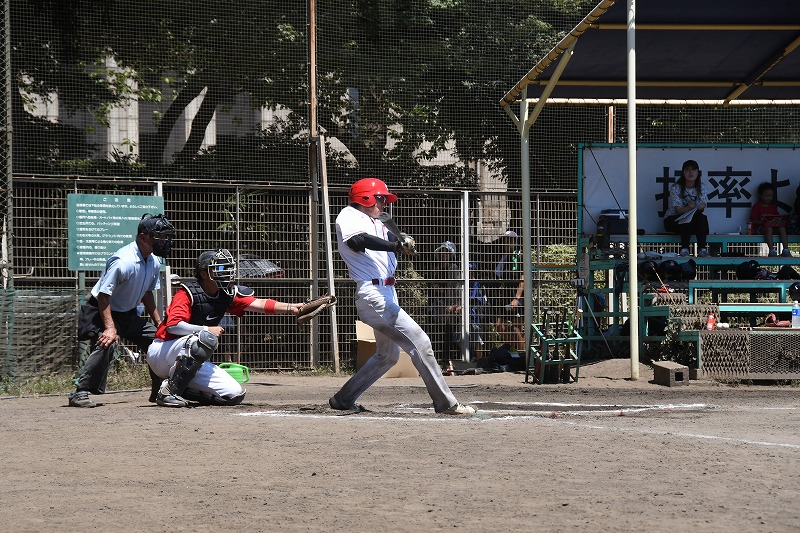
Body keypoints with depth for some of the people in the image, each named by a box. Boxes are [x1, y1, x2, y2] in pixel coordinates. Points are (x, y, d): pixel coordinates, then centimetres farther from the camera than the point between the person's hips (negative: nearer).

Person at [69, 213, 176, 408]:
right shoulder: (123, 261, -29)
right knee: (106, 344, -32)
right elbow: (103, 295, -28)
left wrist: (158, 322, 9)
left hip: (129, 315, 9)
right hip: (103, 312, -9)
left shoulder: (154, 262, -1)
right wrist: (110, 327, -36)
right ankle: (80, 393, -29)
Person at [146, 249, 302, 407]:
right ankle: (169, 391, -25)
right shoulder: (188, 293, -15)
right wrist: (207, 330, -26)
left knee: (234, 395, -5)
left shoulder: (228, 294, 2)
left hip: (190, 362, 7)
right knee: (206, 339, -36)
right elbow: (173, 325, -28)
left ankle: (182, 390, 8)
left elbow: (259, 304, -12)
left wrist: (290, 308, -26)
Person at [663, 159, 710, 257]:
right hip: (672, 219, -4)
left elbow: (702, 207, -10)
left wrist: (694, 207, -35)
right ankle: (684, 249, -35)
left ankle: (702, 249, -31)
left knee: (702, 218, -28)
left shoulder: (702, 187, -2)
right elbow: (678, 209, -20)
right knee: (688, 218, -34)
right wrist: (688, 208, -42)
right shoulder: (675, 188, -15)